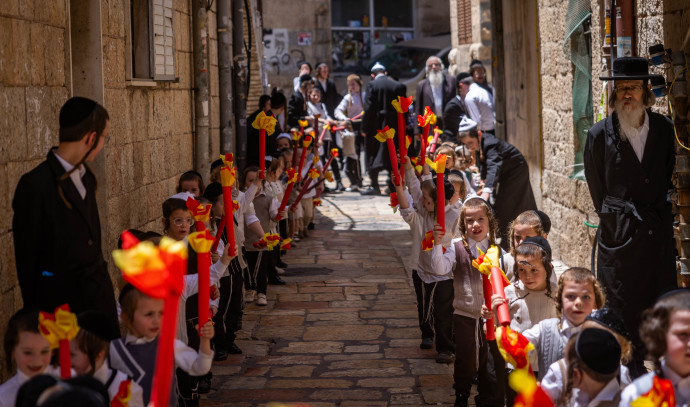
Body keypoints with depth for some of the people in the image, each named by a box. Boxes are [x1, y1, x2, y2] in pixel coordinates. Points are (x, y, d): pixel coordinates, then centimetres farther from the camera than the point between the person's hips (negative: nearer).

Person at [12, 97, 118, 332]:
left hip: (98, 295, 7)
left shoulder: (85, 177, 11)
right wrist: (35, 311, -6)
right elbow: (27, 255, -9)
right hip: (62, 301, -7)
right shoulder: (35, 185, -14)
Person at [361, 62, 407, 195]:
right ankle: (393, 185, 11)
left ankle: (374, 185, 0)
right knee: (392, 157, 10)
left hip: (376, 127, -3)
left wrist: (364, 128, -4)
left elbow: (368, 108, -10)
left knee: (373, 156, 3)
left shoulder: (372, 85, -6)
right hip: (394, 127, 3)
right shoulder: (399, 86, 4)